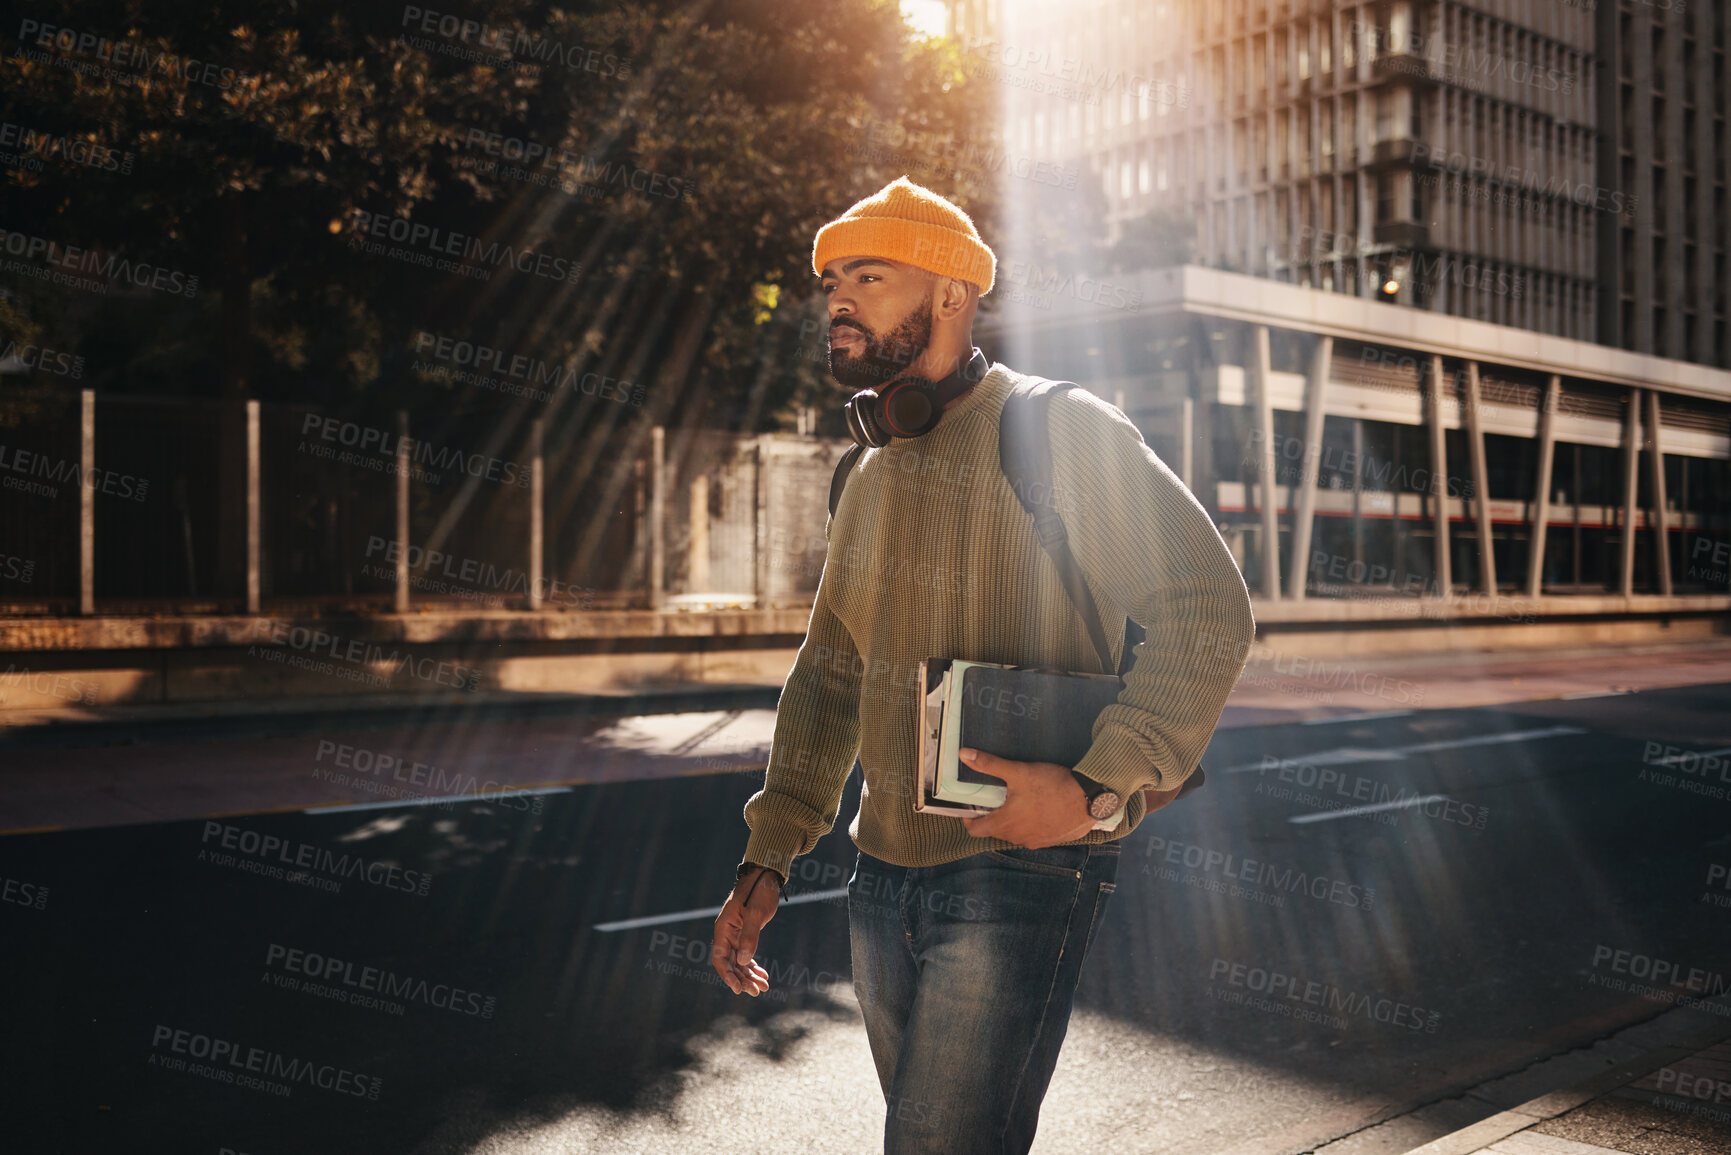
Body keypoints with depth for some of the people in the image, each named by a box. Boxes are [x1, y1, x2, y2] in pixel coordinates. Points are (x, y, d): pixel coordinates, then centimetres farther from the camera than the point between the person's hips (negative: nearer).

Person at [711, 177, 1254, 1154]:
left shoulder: (1058, 431, -10)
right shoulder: (872, 475, 13)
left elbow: (1211, 610, -17)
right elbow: (830, 673, 18)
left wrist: (1097, 788, -25)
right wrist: (768, 858, 11)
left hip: (1019, 866, -7)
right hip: (885, 875, 8)